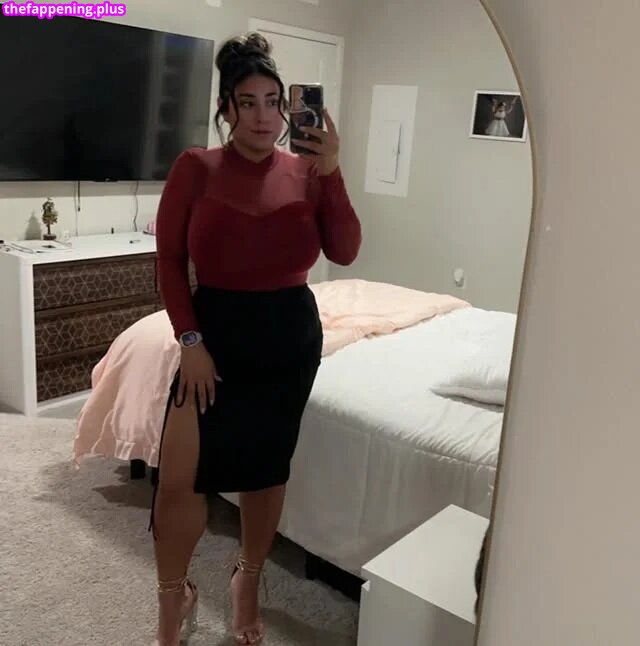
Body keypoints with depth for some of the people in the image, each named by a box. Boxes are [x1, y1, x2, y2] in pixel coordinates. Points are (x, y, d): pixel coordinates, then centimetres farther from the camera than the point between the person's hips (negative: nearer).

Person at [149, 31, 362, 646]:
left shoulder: (305, 172, 0)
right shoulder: (196, 167, -4)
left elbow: (344, 252, -9)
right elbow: (170, 257, -3)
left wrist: (331, 174, -19)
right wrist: (189, 339, -10)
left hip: (290, 333, 2)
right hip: (215, 328, -1)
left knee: (267, 467, 12)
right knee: (179, 474, -7)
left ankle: (248, 581, 37)